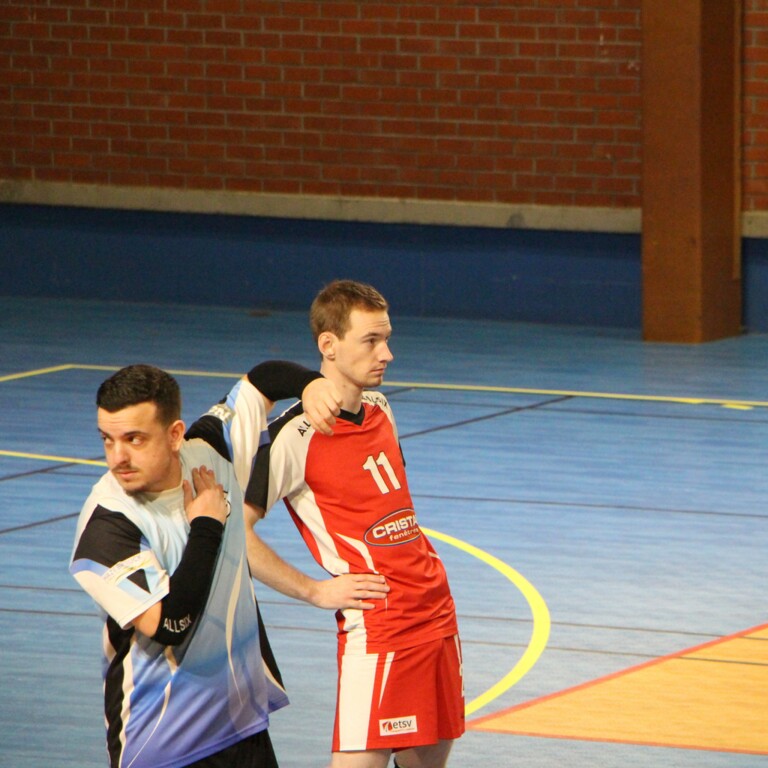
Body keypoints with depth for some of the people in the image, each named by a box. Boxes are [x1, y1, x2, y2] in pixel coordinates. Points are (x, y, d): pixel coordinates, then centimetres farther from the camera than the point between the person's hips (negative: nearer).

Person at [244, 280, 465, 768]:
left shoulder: (379, 410, 11)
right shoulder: (297, 435, -15)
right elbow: (232, 529, -18)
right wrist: (316, 591, -14)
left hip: (436, 613, 8)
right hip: (376, 626, -8)